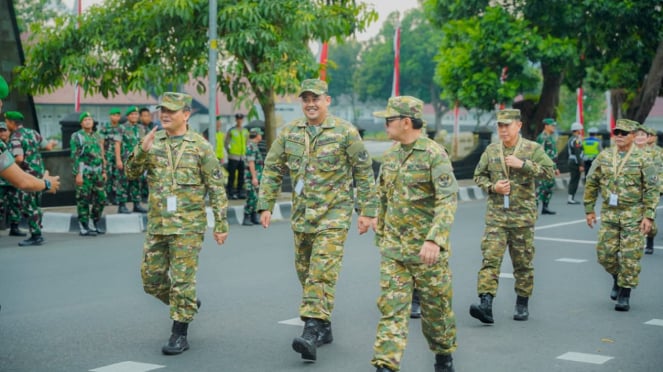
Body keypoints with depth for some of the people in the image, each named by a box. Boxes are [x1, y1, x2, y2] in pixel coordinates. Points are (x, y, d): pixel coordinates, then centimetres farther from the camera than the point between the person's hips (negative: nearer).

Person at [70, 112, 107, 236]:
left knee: (101, 198, 5)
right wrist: (78, 174, -14)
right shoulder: (77, 136, -1)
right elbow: (75, 156, -7)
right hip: (84, 173, -6)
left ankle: (96, 223, 20)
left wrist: (104, 171, 14)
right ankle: (84, 227, 3)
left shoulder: (97, 136, 17)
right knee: (83, 200, -3)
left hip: (97, 173, 6)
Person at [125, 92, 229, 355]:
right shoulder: (153, 142, 7)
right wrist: (142, 150, -17)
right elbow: (132, 173, 1)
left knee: (182, 279, -4)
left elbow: (216, 187, -2)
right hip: (157, 224, 5)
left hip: (188, 225, -5)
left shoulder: (200, 145, -3)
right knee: (152, 279, 10)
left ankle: (180, 335, 5)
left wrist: (221, 224, -6)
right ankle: (189, 304, 33)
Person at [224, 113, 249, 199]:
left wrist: (245, 152, 13)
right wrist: (229, 151, -3)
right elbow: (226, 142, 0)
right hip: (233, 157, -5)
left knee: (241, 175, 7)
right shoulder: (231, 130, -3)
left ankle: (240, 192, 14)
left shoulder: (245, 131, 13)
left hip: (242, 157, 5)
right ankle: (231, 193, -2)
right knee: (232, 175, -5)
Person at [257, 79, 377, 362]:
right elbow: (272, 169, 9)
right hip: (301, 214, 5)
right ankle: (324, 328, 25)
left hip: (334, 213, -5)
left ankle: (312, 332, -20)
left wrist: (367, 210, -4)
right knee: (305, 272, 11)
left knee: (323, 272, -15)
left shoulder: (345, 132, -7)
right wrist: (265, 205, 2)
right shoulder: (289, 132, 5)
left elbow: (364, 172, -2)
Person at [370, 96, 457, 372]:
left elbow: (448, 200, -21)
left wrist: (435, 239, -31)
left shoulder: (435, 154, -13)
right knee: (392, 306, -3)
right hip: (393, 246, 5)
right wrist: (380, 229, 24)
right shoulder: (390, 155, 9)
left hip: (427, 247, -5)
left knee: (435, 305, 10)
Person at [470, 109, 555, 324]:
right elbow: (478, 175, 13)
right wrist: (492, 187, -6)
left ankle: (522, 305, 22)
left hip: (523, 216, -2)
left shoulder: (533, 149, -1)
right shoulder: (491, 150, 7)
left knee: (523, 263, 8)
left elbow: (550, 172, -10)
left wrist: (523, 164, -18)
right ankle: (486, 305, -18)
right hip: (496, 215, 2)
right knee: (490, 258, -11)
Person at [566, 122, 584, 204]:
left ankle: (571, 198, 17)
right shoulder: (577, 140, -15)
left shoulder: (570, 139, 15)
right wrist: (581, 165, -22)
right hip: (576, 163, -10)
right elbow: (577, 153, -21)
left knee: (572, 180, 13)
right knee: (575, 180, -7)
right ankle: (571, 198, -7)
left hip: (570, 161, 10)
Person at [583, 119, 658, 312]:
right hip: (608, 213, 3)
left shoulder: (642, 159, -5)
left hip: (633, 214, -3)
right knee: (605, 254, 3)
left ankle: (625, 295, 9)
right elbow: (591, 184, 11)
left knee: (630, 256, -2)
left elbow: (652, 189, -5)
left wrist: (649, 216, -12)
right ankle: (617, 279, 31)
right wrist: (589, 210, 9)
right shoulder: (604, 157, 4)